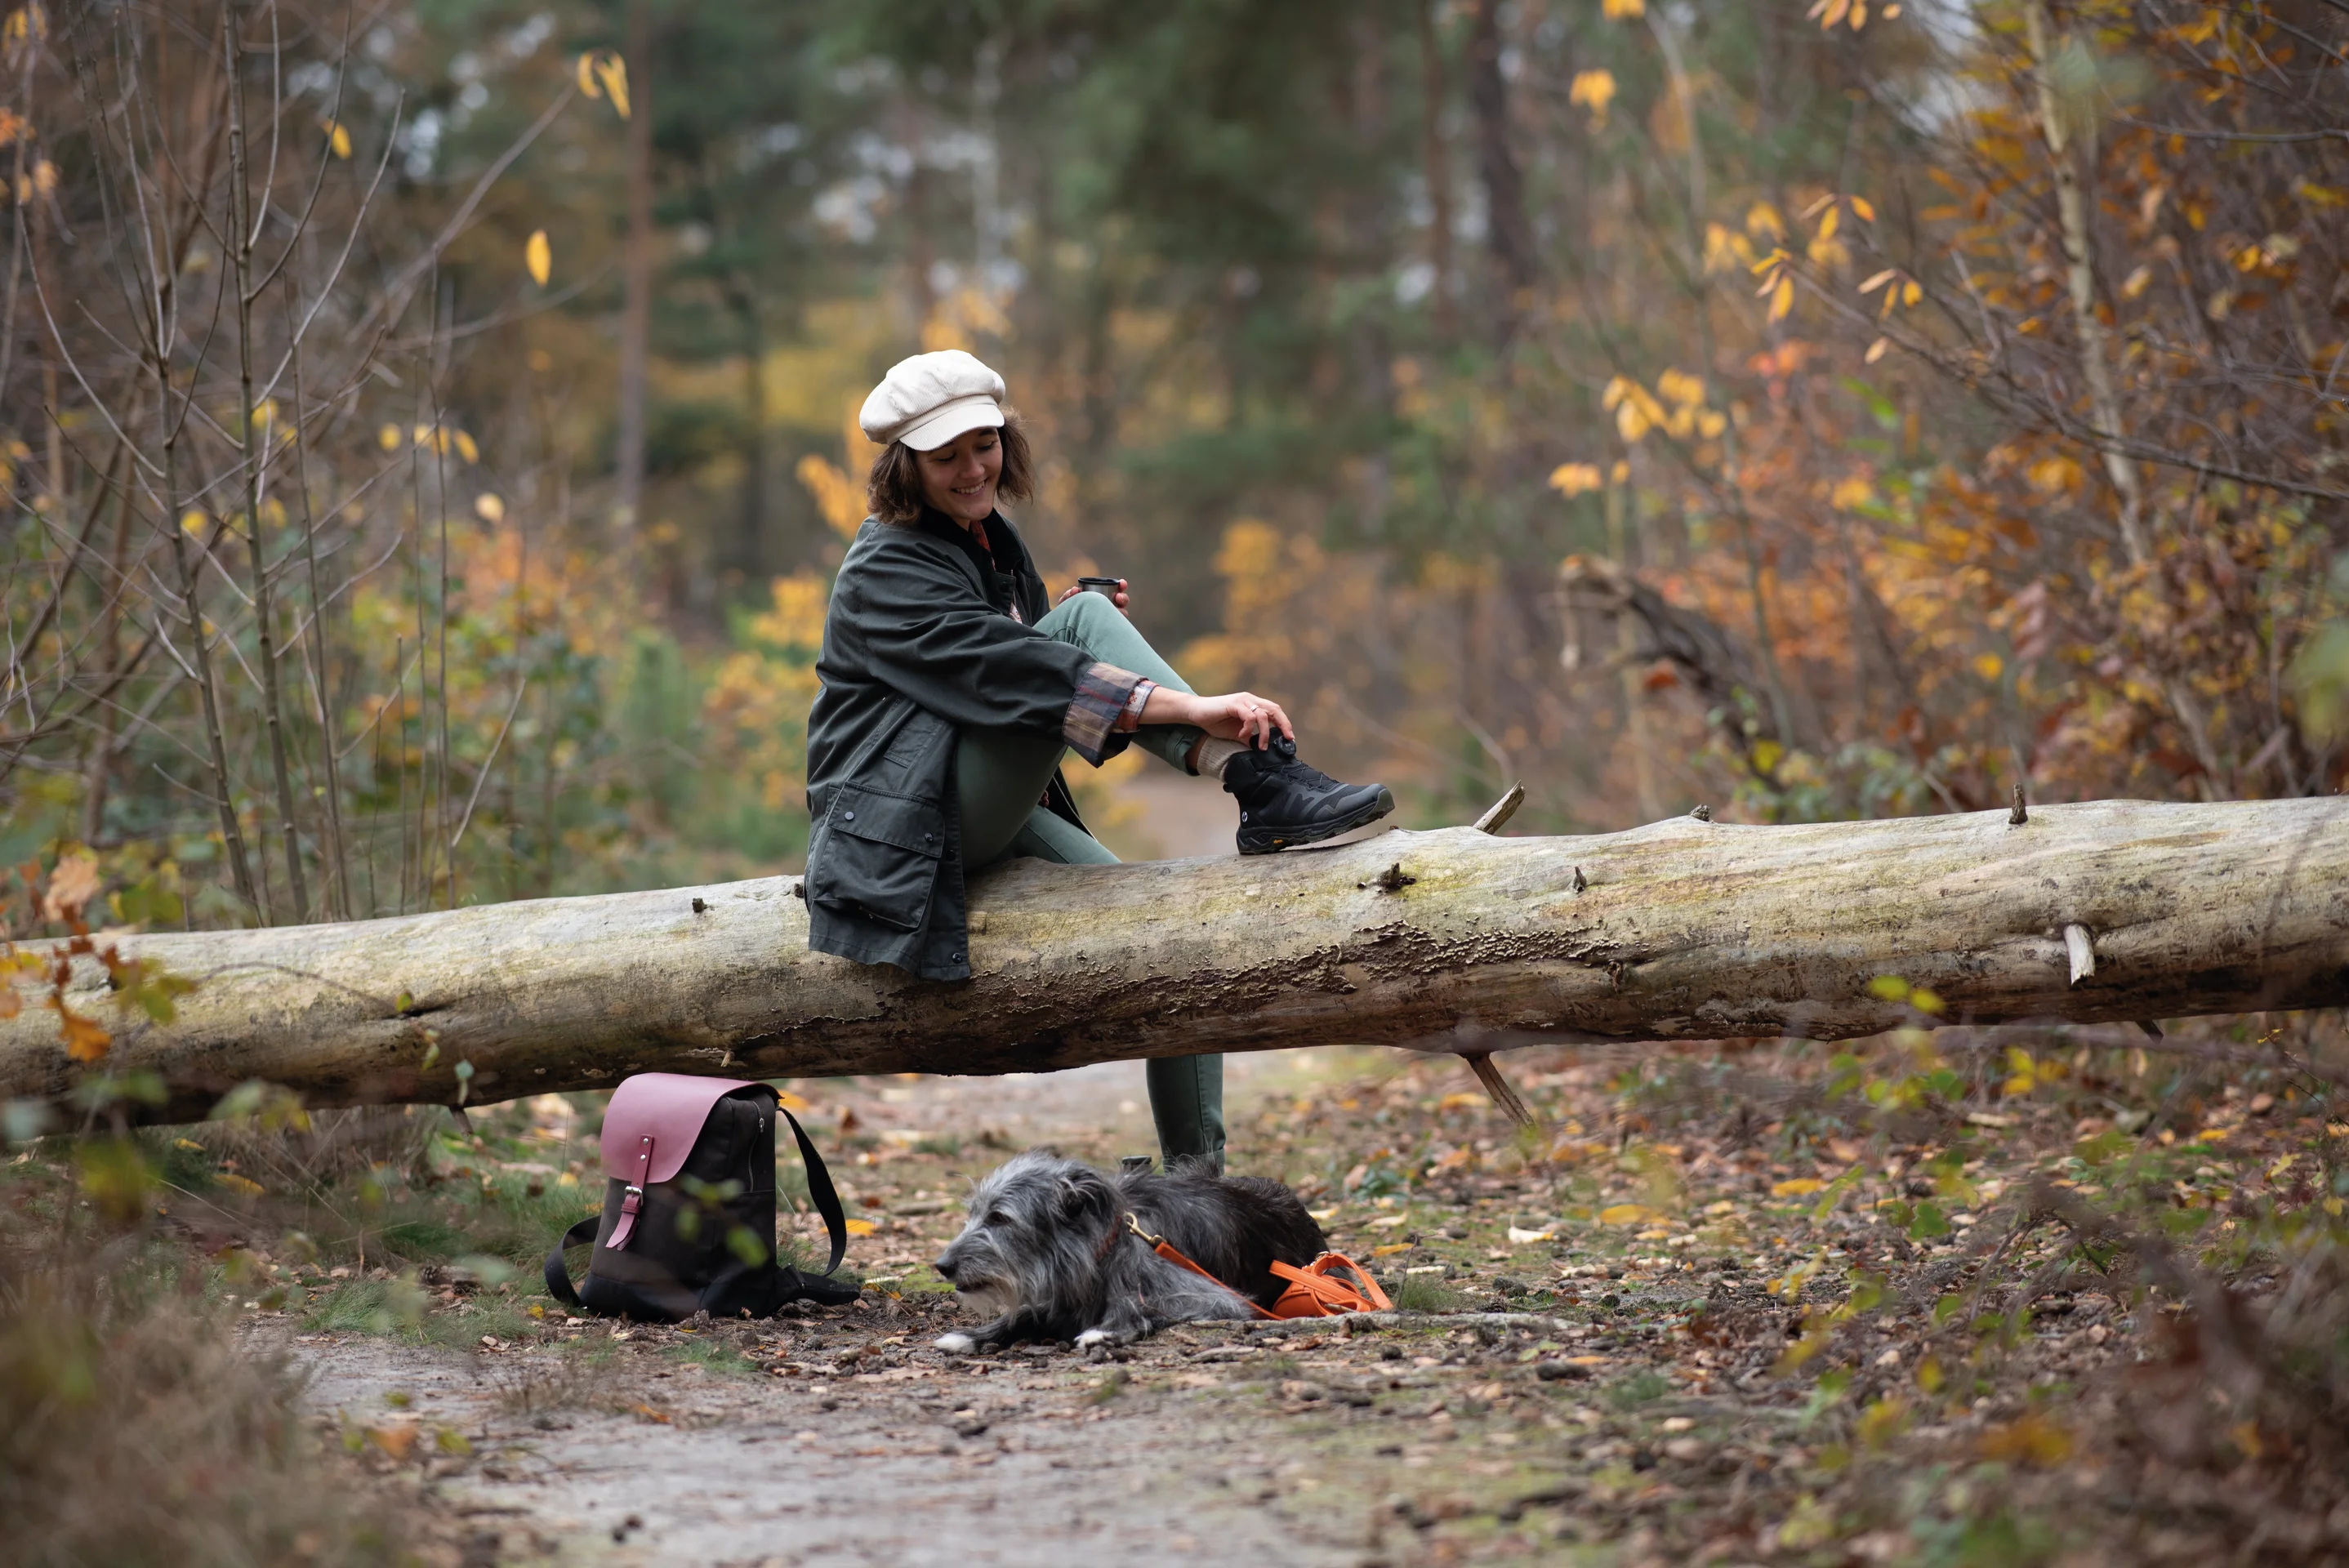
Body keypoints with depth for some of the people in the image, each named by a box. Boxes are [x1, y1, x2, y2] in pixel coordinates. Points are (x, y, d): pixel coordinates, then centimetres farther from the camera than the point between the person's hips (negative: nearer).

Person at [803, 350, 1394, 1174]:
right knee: (1086, 616, -23)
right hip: (913, 821, -8)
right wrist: (1194, 710, -38)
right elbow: (1012, 672, -29)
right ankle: (1263, 783, -33)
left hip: (999, 820, 8)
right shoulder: (884, 572, -14)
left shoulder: (992, 541, 15)